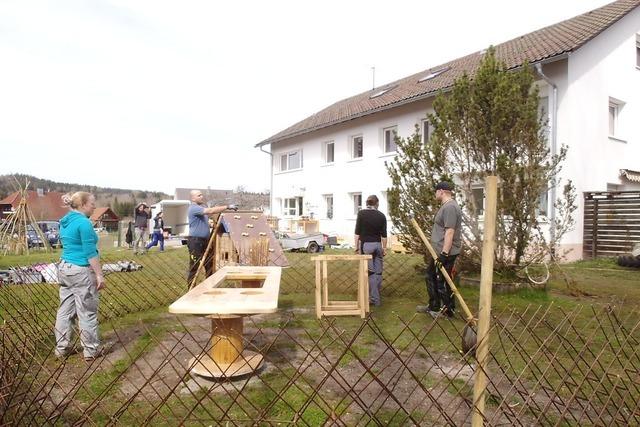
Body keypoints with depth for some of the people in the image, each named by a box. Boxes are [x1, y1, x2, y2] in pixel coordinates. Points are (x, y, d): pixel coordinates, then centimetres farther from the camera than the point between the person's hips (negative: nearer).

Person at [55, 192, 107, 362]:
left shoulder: (66, 221, 11)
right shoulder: (83, 222, -17)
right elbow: (90, 252, -19)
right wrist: (99, 275, -16)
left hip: (64, 268, 9)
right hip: (81, 271, -9)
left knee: (65, 310, 15)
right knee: (87, 312, 2)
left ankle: (62, 347, 25)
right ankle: (91, 350, 12)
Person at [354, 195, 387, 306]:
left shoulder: (361, 213, -4)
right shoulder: (381, 215, 3)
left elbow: (357, 232, -6)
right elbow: (384, 235, 4)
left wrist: (356, 247, 0)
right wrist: (384, 248, 12)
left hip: (366, 245, -3)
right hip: (377, 245, 3)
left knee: (370, 271, -1)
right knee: (378, 271, 11)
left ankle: (375, 299, 1)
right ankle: (377, 292, 18)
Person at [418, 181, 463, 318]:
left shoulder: (450, 207, -19)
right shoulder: (446, 206, 15)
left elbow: (450, 232, -25)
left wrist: (444, 254, -27)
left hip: (446, 253, -11)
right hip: (439, 252, 11)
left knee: (443, 282, 1)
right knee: (431, 277, 17)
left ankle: (448, 310, 15)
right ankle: (434, 306, 29)